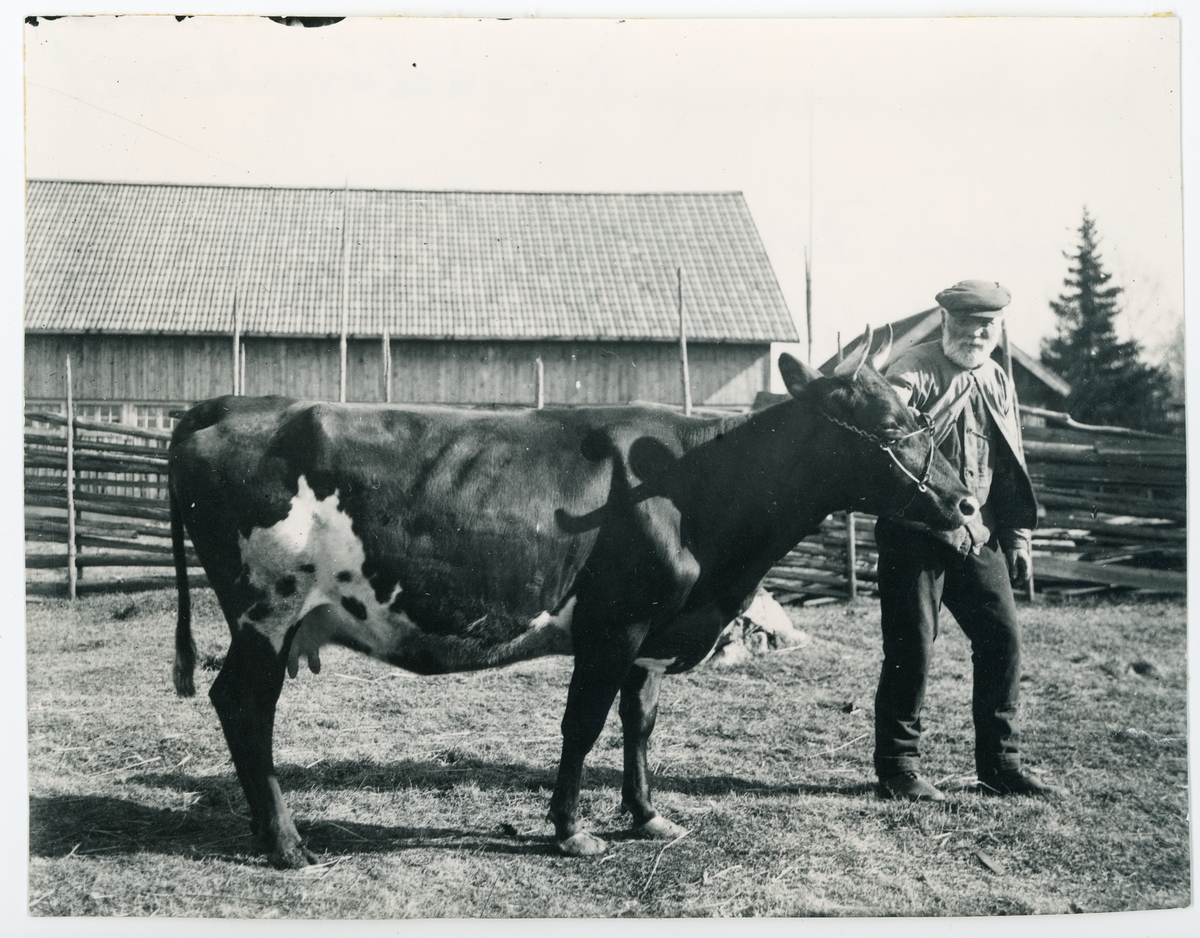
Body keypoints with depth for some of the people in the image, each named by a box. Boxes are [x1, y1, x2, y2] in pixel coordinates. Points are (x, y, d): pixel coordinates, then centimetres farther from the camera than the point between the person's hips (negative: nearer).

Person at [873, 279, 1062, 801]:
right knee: (911, 648, -3)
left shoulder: (999, 383, 15)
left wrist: (1018, 538, 17)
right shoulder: (915, 371, -6)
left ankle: (999, 764, 16)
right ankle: (897, 767, 9)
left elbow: (1010, 468, 20)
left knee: (1003, 640, 4)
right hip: (916, 530, -6)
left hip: (979, 537, 6)